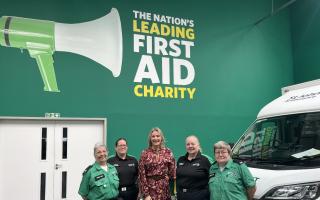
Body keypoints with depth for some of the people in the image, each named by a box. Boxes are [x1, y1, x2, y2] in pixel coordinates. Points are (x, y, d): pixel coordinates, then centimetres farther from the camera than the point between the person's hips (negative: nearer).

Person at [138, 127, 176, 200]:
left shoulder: (168, 152, 4)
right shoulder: (145, 153, -2)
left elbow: (172, 172, 6)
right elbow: (142, 175, -4)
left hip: (165, 189, 2)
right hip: (151, 189, -2)